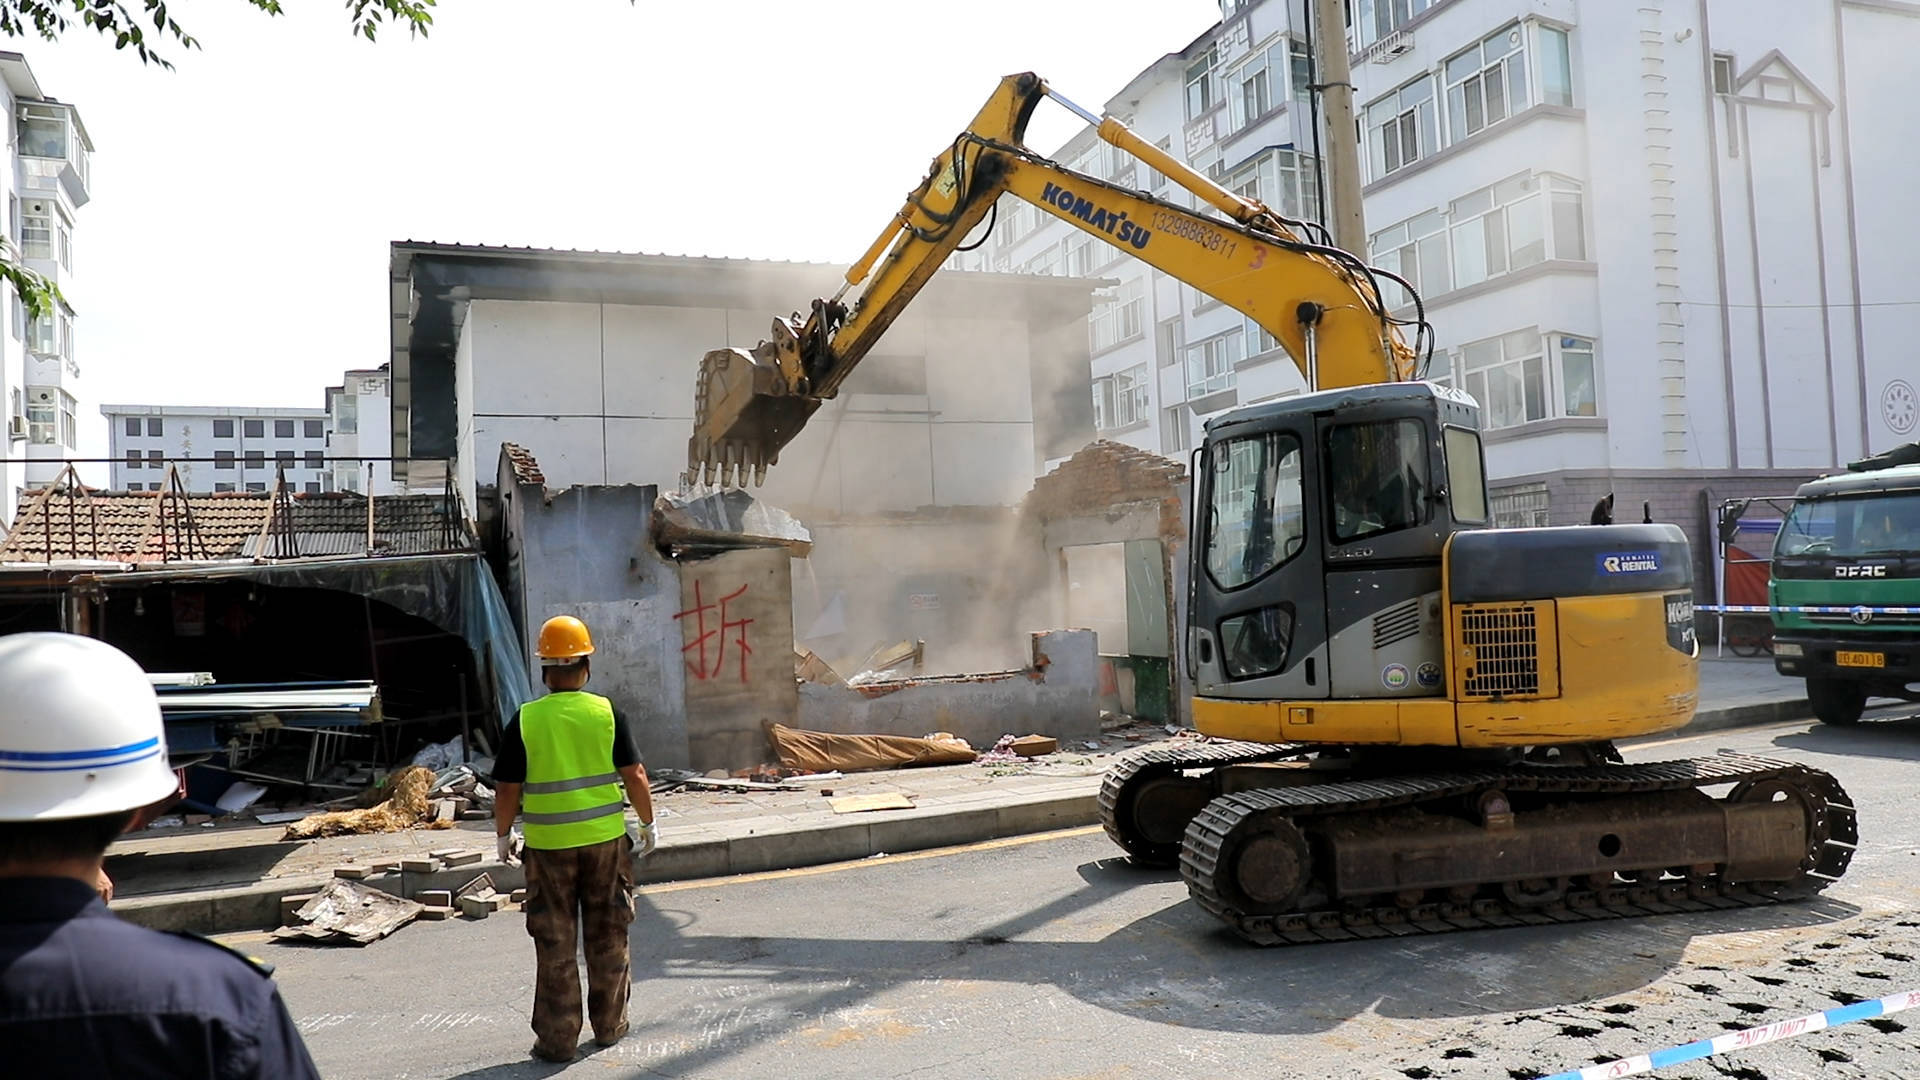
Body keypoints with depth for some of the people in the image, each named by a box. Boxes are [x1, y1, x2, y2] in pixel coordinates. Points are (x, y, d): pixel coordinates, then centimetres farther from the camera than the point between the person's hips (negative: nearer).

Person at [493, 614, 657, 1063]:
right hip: (605, 840, 1)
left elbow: (507, 790, -4)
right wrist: (648, 824, 10)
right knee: (607, 937, 15)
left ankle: (557, 1038, 15)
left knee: (555, 944, 9)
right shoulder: (606, 712, -6)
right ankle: (610, 1025, 25)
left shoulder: (524, 720, -7)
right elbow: (634, 775, -4)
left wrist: (504, 835, 13)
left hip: (548, 845, -1)